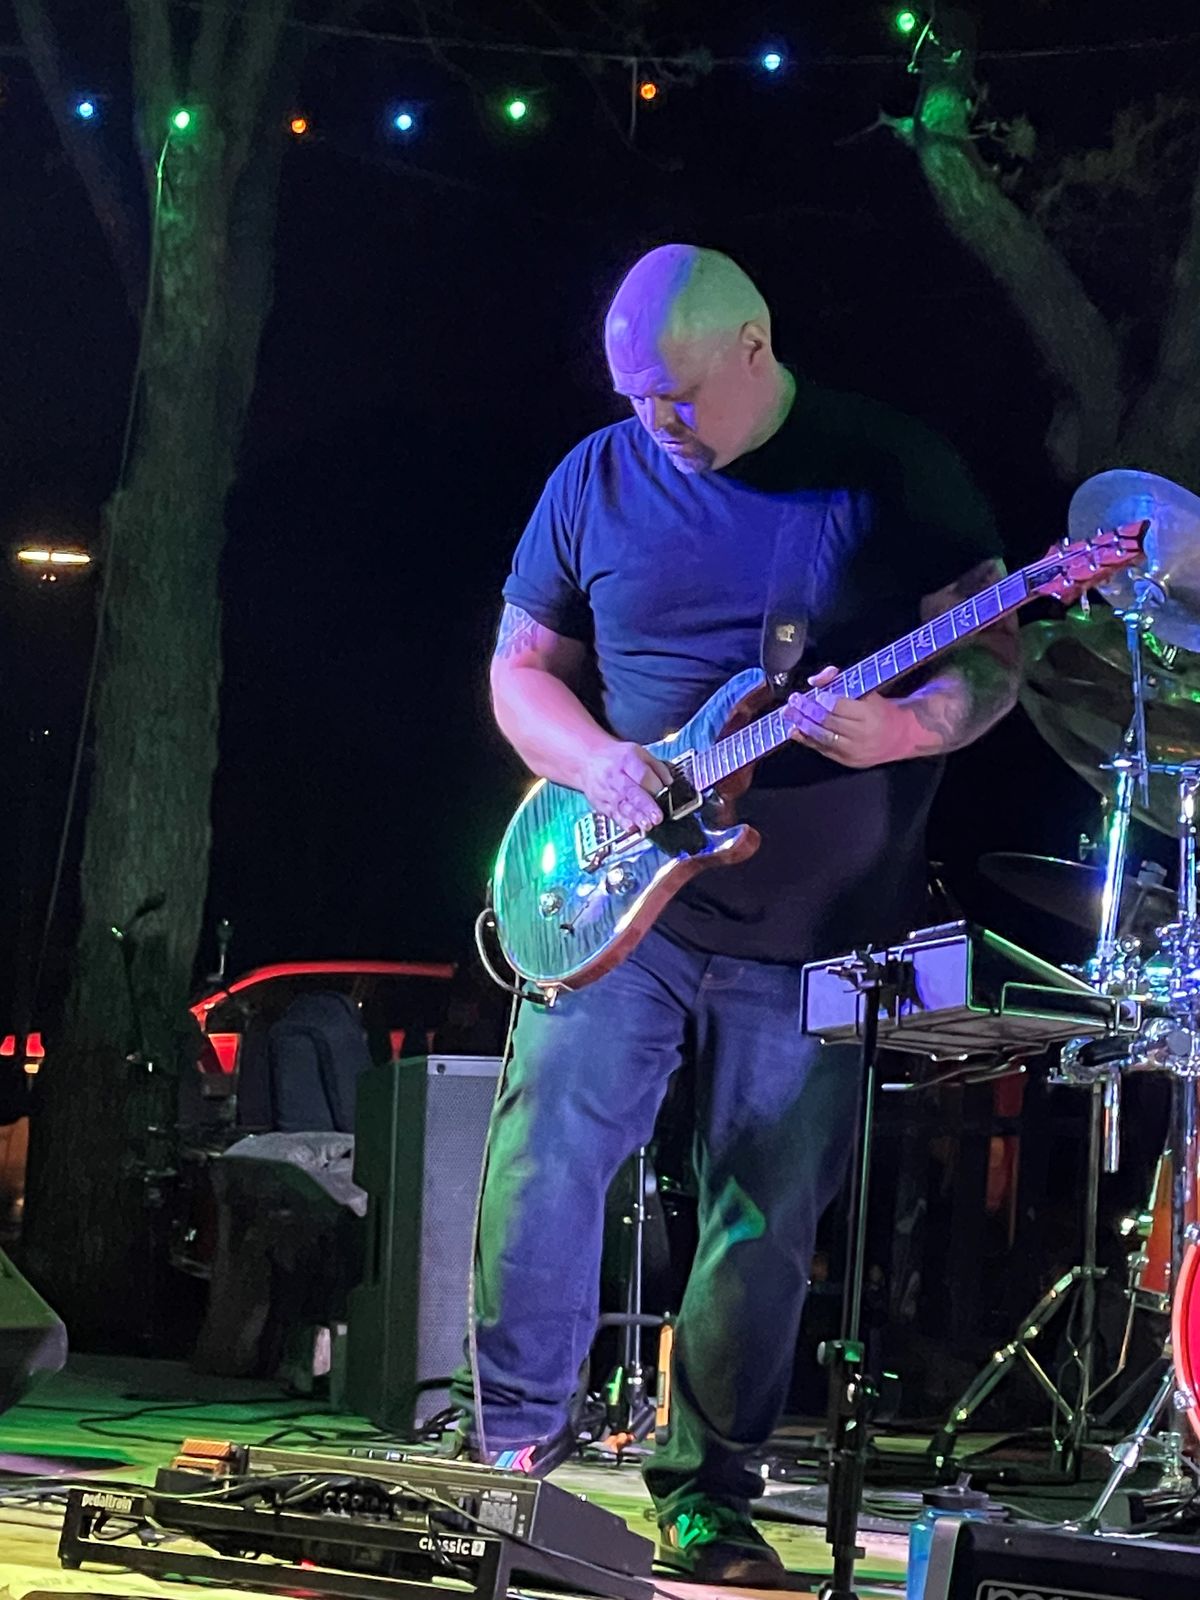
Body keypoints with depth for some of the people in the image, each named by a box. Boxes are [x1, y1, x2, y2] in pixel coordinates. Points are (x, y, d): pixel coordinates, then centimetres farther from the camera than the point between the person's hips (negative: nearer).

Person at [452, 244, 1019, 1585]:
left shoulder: (892, 472, -1)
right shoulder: (599, 480, 5)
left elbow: (992, 656, -1)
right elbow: (523, 665, 10)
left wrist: (903, 730, -22)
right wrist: (597, 763, -10)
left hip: (817, 930, -1)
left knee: (767, 1224, 2)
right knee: (544, 1149, -12)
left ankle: (703, 1501, 13)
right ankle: (513, 1442, 1)